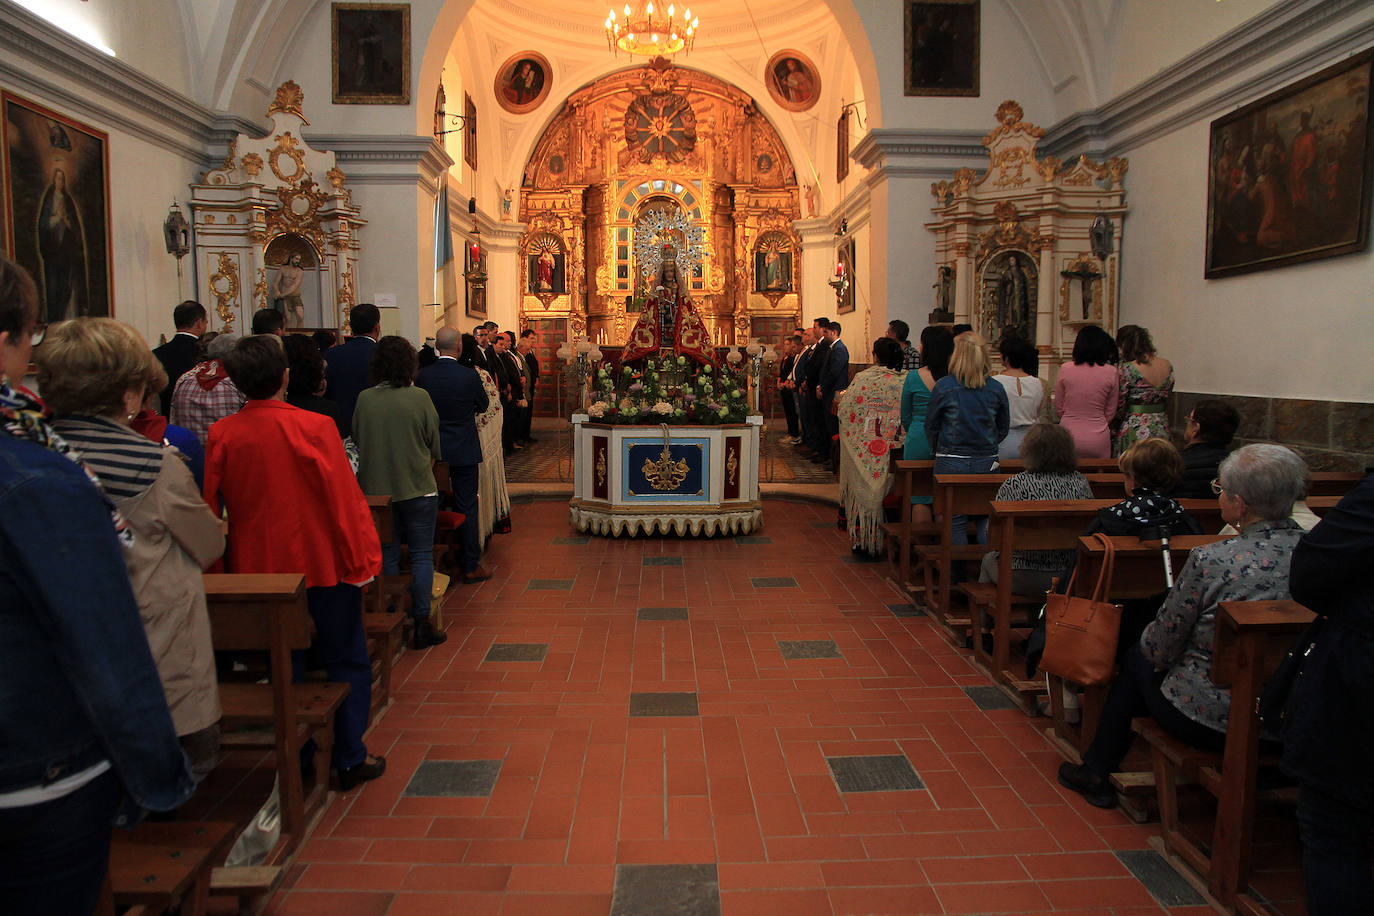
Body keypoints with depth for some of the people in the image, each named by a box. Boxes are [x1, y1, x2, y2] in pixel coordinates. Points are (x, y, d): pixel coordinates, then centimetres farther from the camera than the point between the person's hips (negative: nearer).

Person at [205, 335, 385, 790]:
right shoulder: (314, 427, -15)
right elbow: (344, 497, -13)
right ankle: (350, 759, 17)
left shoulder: (222, 434, -6)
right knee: (346, 662, 12)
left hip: (256, 568, 3)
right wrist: (361, 560, -4)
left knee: (283, 666, 17)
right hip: (323, 564, -3)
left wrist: (218, 564, 15)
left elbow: (211, 505, 2)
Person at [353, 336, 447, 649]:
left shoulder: (364, 399, -3)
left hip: (376, 489, 3)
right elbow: (434, 445, -1)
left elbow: (358, 441, 8)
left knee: (387, 555, 12)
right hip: (417, 488, -3)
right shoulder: (419, 397, -9)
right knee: (422, 555, 5)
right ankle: (422, 624, 7)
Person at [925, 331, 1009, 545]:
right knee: (986, 520, 13)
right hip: (987, 463, 2)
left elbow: (931, 427, -1)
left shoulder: (943, 387, -9)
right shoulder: (996, 389, -2)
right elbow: (1003, 429, 9)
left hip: (951, 463, -2)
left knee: (956, 521, 7)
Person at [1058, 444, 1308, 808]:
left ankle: (1097, 772, 37)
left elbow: (1161, 648, -13)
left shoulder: (1211, 560, -24)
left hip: (1208, 720, -6)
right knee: (1145, 651, 25)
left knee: (1137, 658, 23)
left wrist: (1147, 639, 11)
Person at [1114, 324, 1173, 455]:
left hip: (1135, 431, -6)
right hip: (1162, 429, 6)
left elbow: (1119, 407, -10)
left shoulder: (1128, 369, -13)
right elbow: (1167, 400, 14)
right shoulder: (1168, 366, 6)